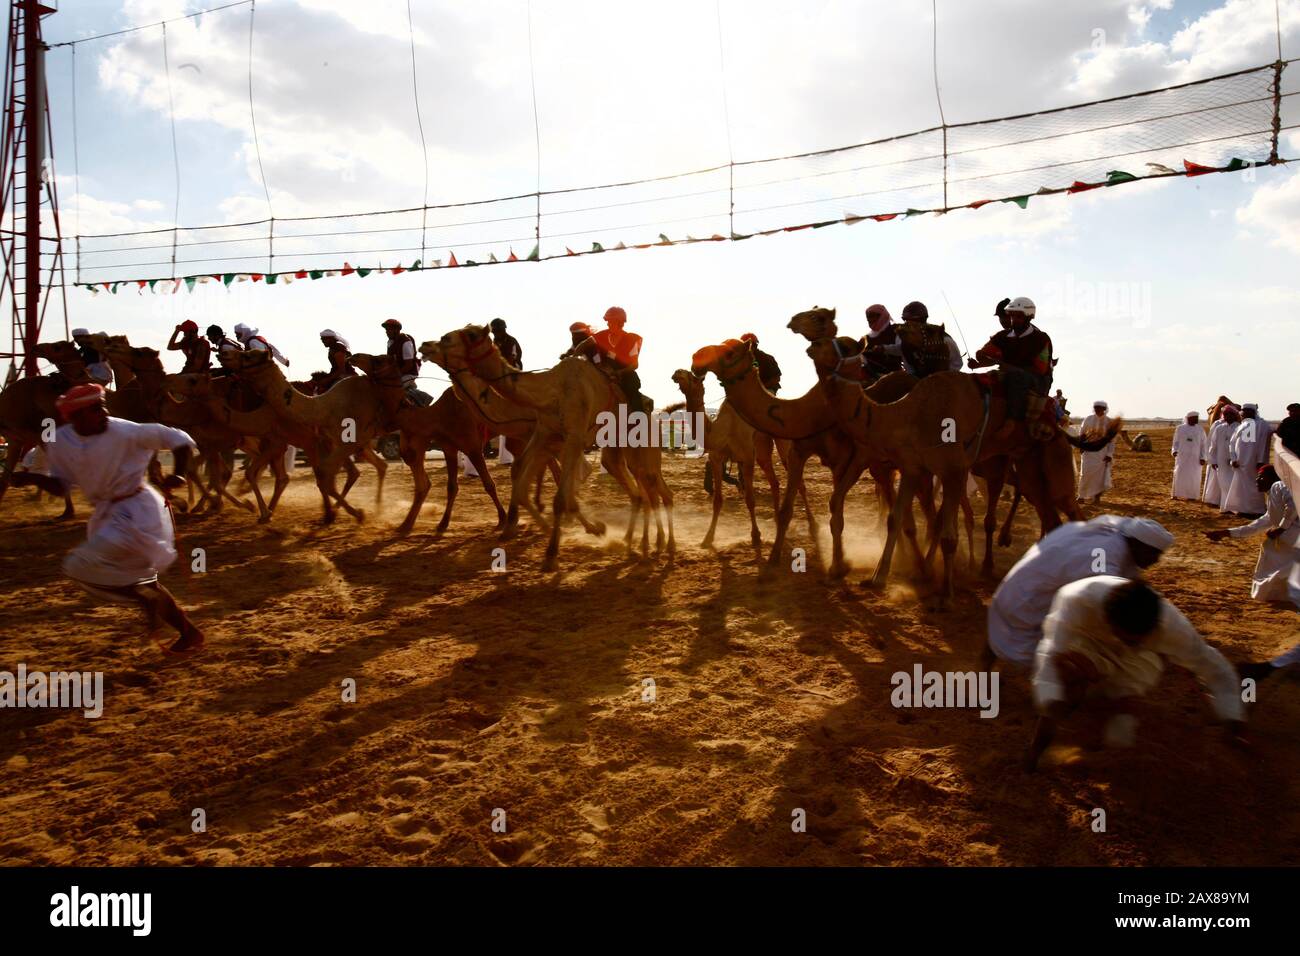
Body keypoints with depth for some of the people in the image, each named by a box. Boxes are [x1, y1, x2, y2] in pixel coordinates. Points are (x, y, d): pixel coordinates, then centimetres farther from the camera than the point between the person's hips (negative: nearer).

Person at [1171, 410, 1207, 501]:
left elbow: (1203, 445, 3)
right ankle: (1176, 494, 5)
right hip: (1182, 455, 0)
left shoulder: (1200, 430, 3)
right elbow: (1176, 441, 6)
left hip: (1195, 457, 0)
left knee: (1194, 476, 1)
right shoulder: (1180, 428, 3)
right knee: (1179, 474, -4)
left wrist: (1203, 457, -5)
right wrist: (1174, 451, -12)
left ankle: (1191, 495, 7)